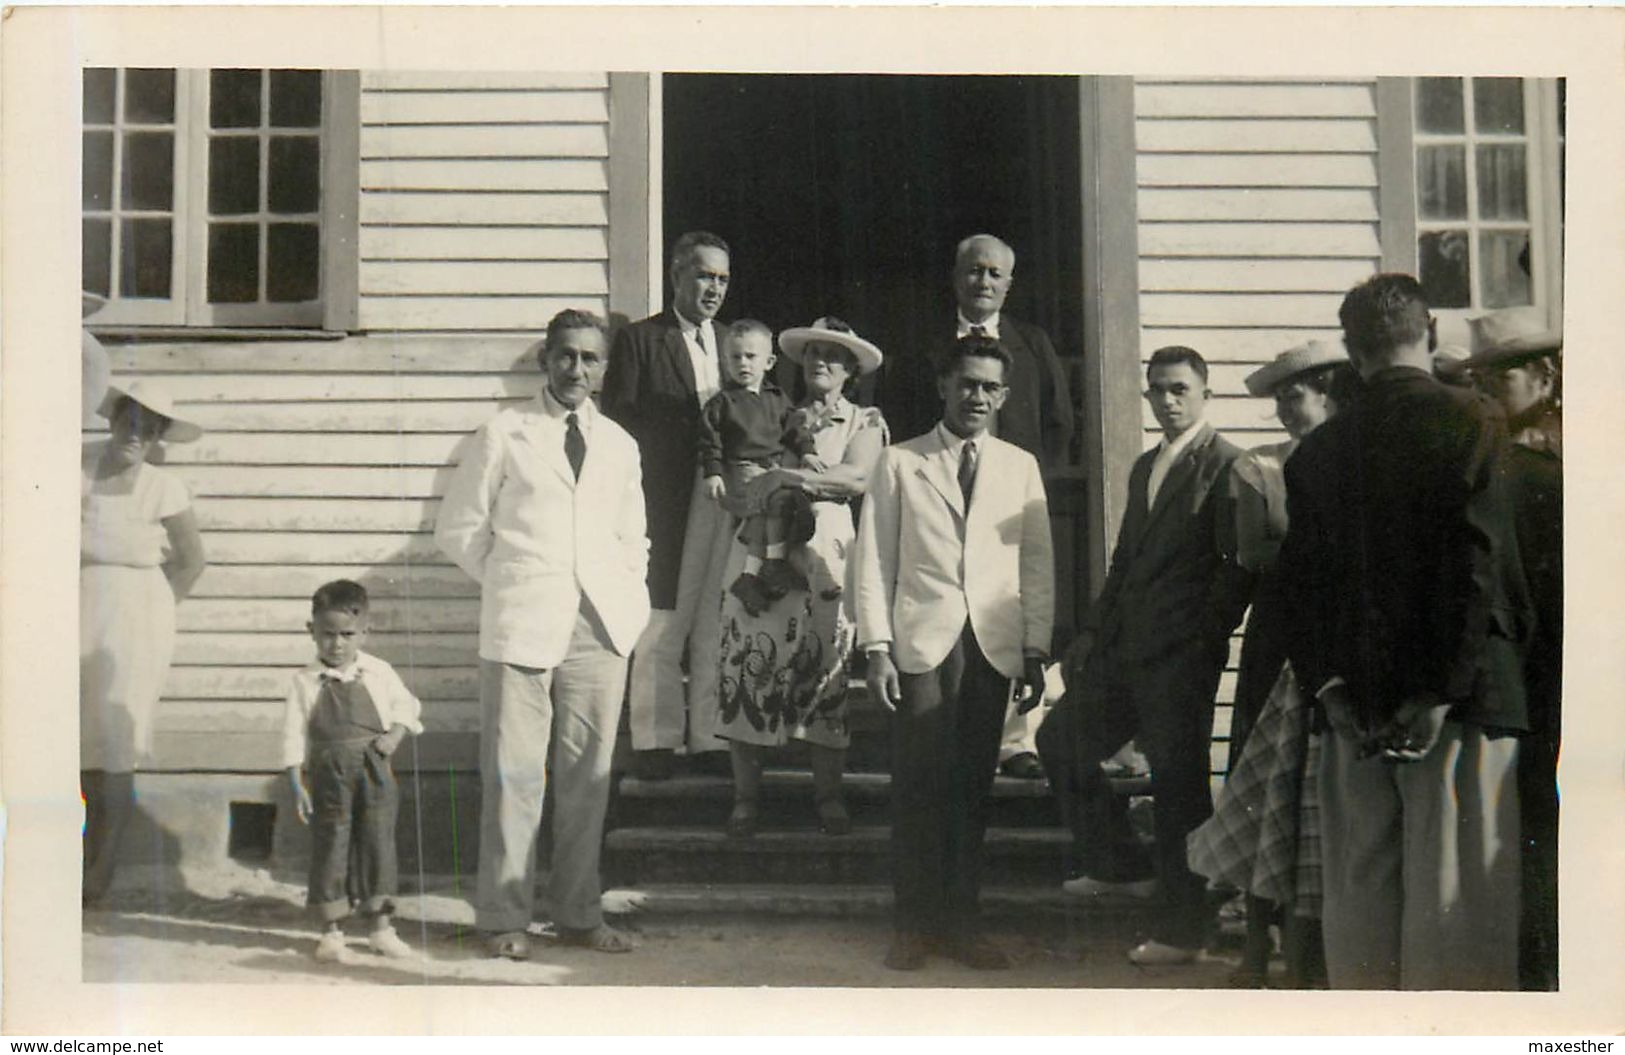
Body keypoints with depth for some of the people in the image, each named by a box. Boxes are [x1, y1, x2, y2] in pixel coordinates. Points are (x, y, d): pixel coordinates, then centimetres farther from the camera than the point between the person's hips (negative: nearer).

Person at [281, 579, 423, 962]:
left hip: (375, 773, 2)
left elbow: (407, 706, 15)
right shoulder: (305, 683, -2)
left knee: (378, 843, 4)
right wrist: (298, 786, -7)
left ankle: (380, 927, 16)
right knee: (329, 847, 2)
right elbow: (294, 735, -3)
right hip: (328, 776, -1)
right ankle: (332, 930, 13)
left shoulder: (379, 673, 3)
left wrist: (395, 735, -5)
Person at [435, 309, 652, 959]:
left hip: (601, 629, 4)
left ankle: (578, 914, 14)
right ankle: (504, 918, 4)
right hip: (521, 625, -4)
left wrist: (629, 601, 13)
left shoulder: (619, 445, 18)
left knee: (588, 776, 5)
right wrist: (509, 582, 3)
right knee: (514, 776, -4)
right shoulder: (504, 434, 5)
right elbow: (458, 527, 7)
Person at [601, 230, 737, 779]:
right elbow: (617, 421, -1)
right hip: (666, 501, -4)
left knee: (717, 624, 5)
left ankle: (710, 736, 12)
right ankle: (656, 739, 7)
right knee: (661, 625, -1)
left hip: (728, 501, 4)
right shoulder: (639, 339, 3)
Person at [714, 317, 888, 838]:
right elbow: (738, 486, 10)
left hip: (825, 551, -1)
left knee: (827, 670, -3)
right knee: (749, 667, -4)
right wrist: (819, 480, -4)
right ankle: (745, 796, 2)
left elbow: (857, 479, -4)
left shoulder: (865, 421, 14)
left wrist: (789, 477, -11)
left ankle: (828, 795, 5)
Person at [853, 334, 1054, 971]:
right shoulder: (900, 463, 6)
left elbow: (1038, 564, 11)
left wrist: (1036, 652, 4)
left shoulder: (1020, 467, 12)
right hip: (922, 643, -2)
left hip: (994, 648, 2)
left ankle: (960, 922, 13)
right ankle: (914, 925, 7)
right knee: (920, 787, -3)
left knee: (974, 788, 3)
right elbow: (874, 559, 4)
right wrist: (877, 646, -4)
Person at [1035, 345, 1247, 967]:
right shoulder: (1144, 468, 19)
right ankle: (1122, 867, 26)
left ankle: (1182, 930, 7)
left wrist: (1207, 637, -16)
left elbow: (1238, 564, -14)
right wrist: (1094, 631, 14)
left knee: (1178, 781, -3)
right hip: (1123, 648, 9)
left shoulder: (1224, 466, -7)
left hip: (1181, 656, -9)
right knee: (1061, 740, 13)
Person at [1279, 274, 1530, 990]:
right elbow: (1481, 564, -12)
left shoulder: (1316, 451, 10)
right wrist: (1439, 693, -12)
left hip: (1353, 710, 4)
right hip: (1459, 700, -4)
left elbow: (1301, 582, 5)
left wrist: (1332, 691, 1)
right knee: (1456, 895, -3)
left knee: (1360, 894, 8)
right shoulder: (1472, 422, -4)